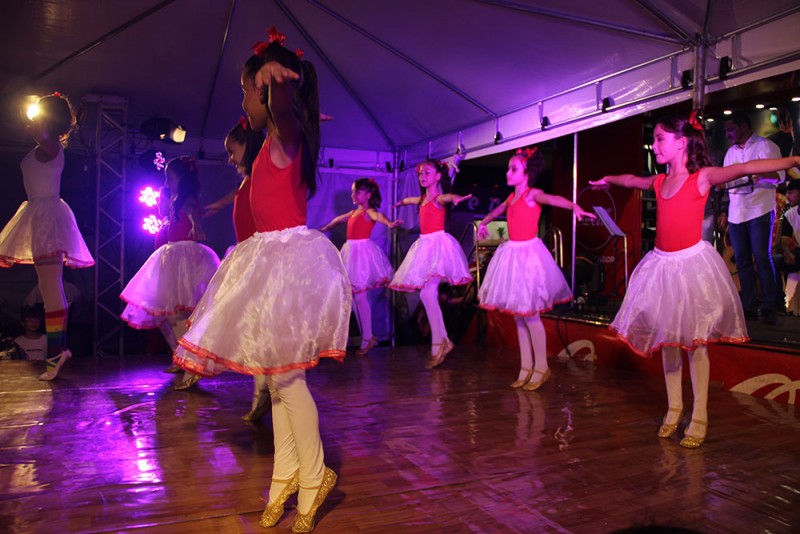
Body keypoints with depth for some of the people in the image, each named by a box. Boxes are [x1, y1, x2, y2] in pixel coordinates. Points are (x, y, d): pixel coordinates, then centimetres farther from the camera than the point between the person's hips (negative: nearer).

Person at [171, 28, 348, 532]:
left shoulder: (285, 134, -10)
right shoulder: (277, 140, 17)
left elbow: (283, 108, -33)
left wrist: (276, 78, -45)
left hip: (288, 257, -10)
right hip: (275, 258, 10)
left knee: (285, 374, -4)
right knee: (278, 373, 12)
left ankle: (314, 476, 11)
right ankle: (286, 475, 22)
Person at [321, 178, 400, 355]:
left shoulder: (369, 211, -9)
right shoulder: (354, 211, 16)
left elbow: (378, 216, -32)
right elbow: (339, 219, 34)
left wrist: (389, 224, -54)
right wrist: (324, 228, 51)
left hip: (363, 252, -8)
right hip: (351, 251, 8)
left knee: (360, 296, -9)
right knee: (353, 297, 8)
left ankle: (367, 338, 0)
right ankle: (367, 336, 15)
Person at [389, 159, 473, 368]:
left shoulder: (439, 198, -7)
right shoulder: (422, 199, 17)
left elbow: (447, 196, -33)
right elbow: (409, 199, 41)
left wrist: (454, 197, -55)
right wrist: (402, 202, 61)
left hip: (438, 243, -8)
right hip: (425, 244, 8)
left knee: (427, 293, -17)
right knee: (429, 295, 4)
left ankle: (438, 343, -11)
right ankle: (443, 341, 10)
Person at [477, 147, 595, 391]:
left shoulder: (533, 194, -10)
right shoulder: (512, 197, 11)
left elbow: (553, 199, -31)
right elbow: (498, 210, 33)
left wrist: (575, 207, -48)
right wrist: (484, 223, 44)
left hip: (529, 253, -7)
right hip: (512, 253, 7)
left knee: (529, 314, -4)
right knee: (518, 314, 9)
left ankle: (541, 368, 12)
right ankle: (526, 367, 19)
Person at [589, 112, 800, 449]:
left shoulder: (703, 177, -9)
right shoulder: (660, 182, 8)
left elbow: (745, 168, -25)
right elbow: (631, 180, 29)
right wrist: (608, 180, 46)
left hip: (692, 263, -5)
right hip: (662, 266, 6)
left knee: (695, 341, 0)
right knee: (667, 339, 9)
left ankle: (699, 418, 11)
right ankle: (674, 409, 22)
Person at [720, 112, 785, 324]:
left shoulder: (764, 146, -1)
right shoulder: (730, 153, 19)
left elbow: (779, 174, -11)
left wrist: (761, 176, -33)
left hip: (759, 211, -6)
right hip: (736, 214, 6)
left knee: (762, 258, -8)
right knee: (742, 261, 5)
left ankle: (768, 308, -2)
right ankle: (749, 307, 10)